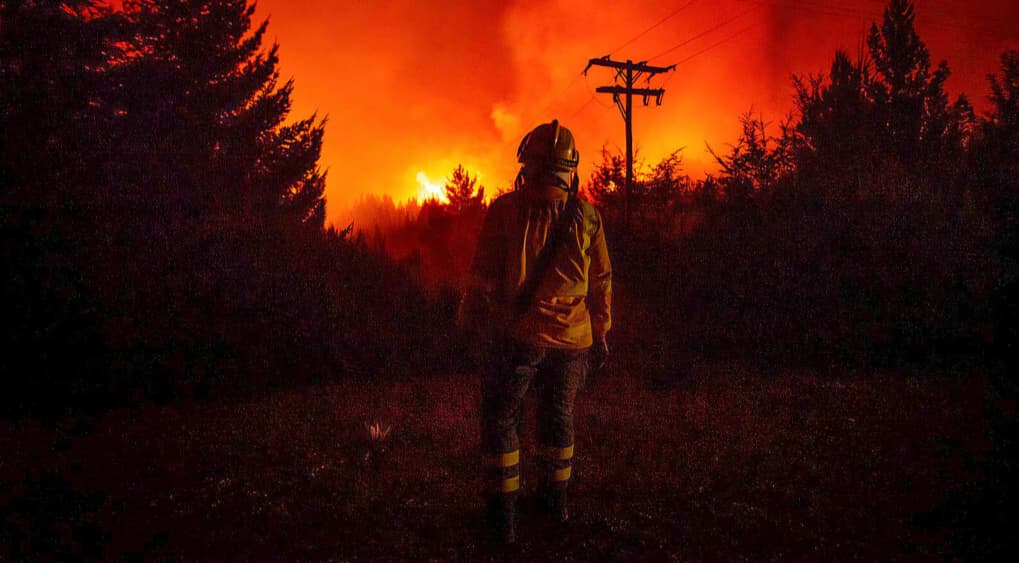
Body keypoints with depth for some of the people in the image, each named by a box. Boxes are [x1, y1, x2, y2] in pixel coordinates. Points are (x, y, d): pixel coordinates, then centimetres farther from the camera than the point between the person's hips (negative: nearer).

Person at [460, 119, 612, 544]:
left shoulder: (505, 210, -8)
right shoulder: (587, 216, 1)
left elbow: (484, 274, -5)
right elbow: (602, 282, 6)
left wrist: (474, 315, 10)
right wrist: (600, 334, 16)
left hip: (519, 333, -3)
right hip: (573, 338, 4)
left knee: (501, 416, 11)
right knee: (558, 414, 21)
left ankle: (503, 511, 15)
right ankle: (555, 497, 34)